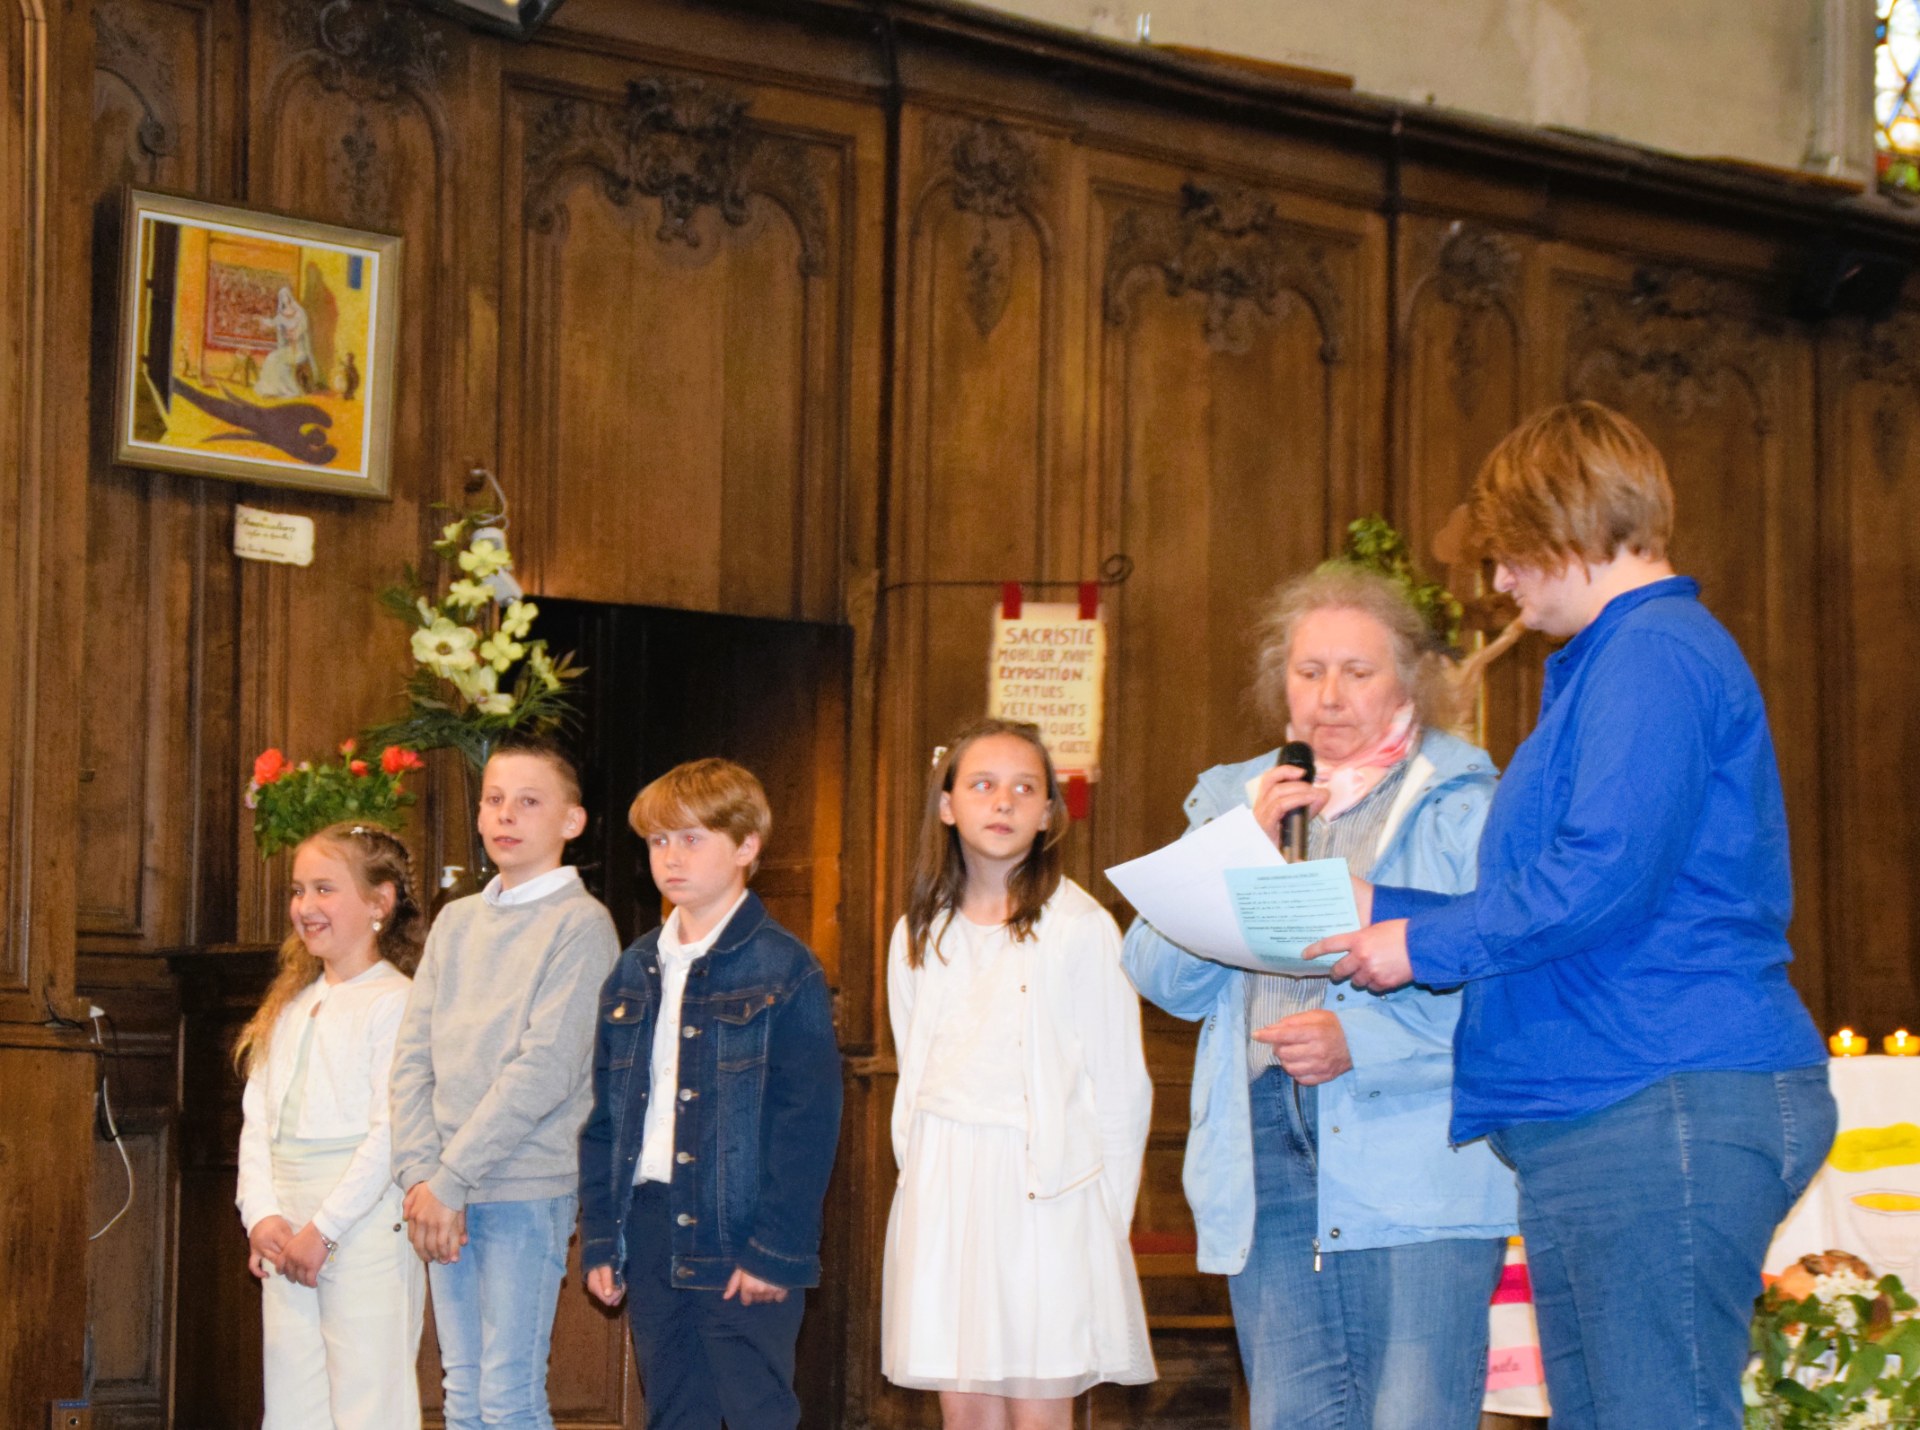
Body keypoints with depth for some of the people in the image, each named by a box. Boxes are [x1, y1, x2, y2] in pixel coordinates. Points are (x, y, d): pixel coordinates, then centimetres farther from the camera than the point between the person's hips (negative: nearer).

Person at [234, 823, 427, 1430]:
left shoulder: (393, 1003, -7)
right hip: (286, 1238, 8)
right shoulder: (288, 1009, 17)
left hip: (365, 1226, -8)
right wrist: (262, 1215, -2)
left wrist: (323, 1229, -15)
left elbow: (391, 1133, -14)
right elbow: (256, 1121, 13)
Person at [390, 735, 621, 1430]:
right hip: (445, 1195, 6)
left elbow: (545, 1071, -13)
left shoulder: (580, 924, -5)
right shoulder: (456, 921, 15)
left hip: (527, 1192, -6)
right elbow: (412, 1056, 9)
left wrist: (449, 1179, -14)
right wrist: (419, 1177, -5)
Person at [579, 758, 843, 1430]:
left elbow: (808, 1122, -11)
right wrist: (600, 1236, 8)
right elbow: (604, 1117, 15)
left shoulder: (784, 970, -7)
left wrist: (776, 1248, -15)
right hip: (651, 1236, 6)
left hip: (740, 1237, -6)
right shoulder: (636, 971, 12)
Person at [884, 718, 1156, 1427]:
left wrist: (1105, 1212, -4)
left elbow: (1121, 1088, -2)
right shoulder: (919, 936, 11)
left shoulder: (1081, 926, -4)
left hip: (1045, 1185, -4)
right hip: (942, 1187, 4)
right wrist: (918, 1180, 11)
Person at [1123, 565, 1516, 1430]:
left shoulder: (1461, 801, 5)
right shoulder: (1234, 799, 20)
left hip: (1418, 1164, -4)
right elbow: (1163, 978, 9)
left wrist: (1363, 1041, -18)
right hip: (1270, 1160, 4)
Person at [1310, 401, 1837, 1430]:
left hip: (1667, 1110, -11)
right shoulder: (1609, 665, 25)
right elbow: (1533, 891, 29)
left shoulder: (1656, 653, -10)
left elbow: (1603, 875, -20)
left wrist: (1423, 944, -8)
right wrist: (1381, 908, 23)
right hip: (1591, 1117, 11)